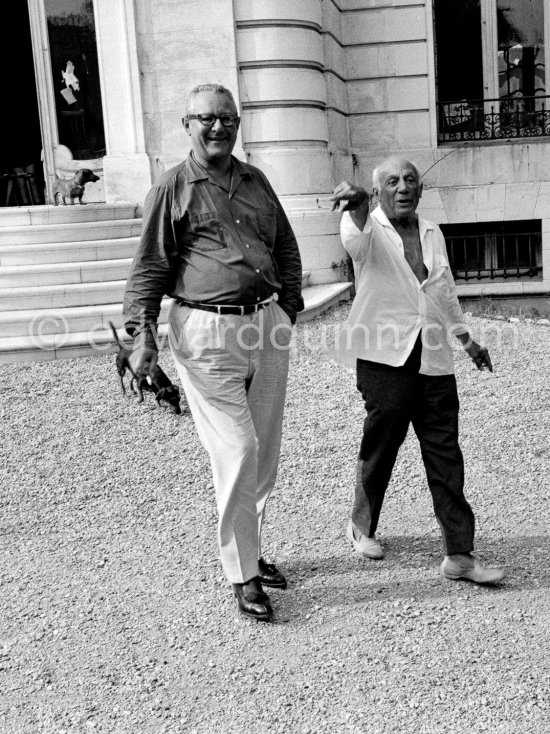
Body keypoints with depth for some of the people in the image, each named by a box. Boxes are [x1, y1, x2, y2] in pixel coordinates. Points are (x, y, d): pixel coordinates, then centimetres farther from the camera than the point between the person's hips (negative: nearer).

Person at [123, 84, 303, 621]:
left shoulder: (255, 181, 16)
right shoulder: (172, 189, 0)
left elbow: (286, 247, 24)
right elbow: (149, 268, -2)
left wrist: (288, 306, 14)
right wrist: (141, 333, -12)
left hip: (267, 325, 6)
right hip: (207, 334, -6)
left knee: (265, 453, 12)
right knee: (236, 452, -9)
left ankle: (248, 549, 30)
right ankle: (242, 576, 5)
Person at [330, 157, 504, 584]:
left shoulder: (433, 234, 15)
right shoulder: (370, 229, -2)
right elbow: (356, 240, -29)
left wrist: (467, 339, 31)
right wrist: (358, 208, -51)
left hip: (433, 360, 5)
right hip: (386, 357, -4)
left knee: (446, 456, 3)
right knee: (380, 446, 6)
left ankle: (459, 554, 8)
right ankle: (363, 526, 30)